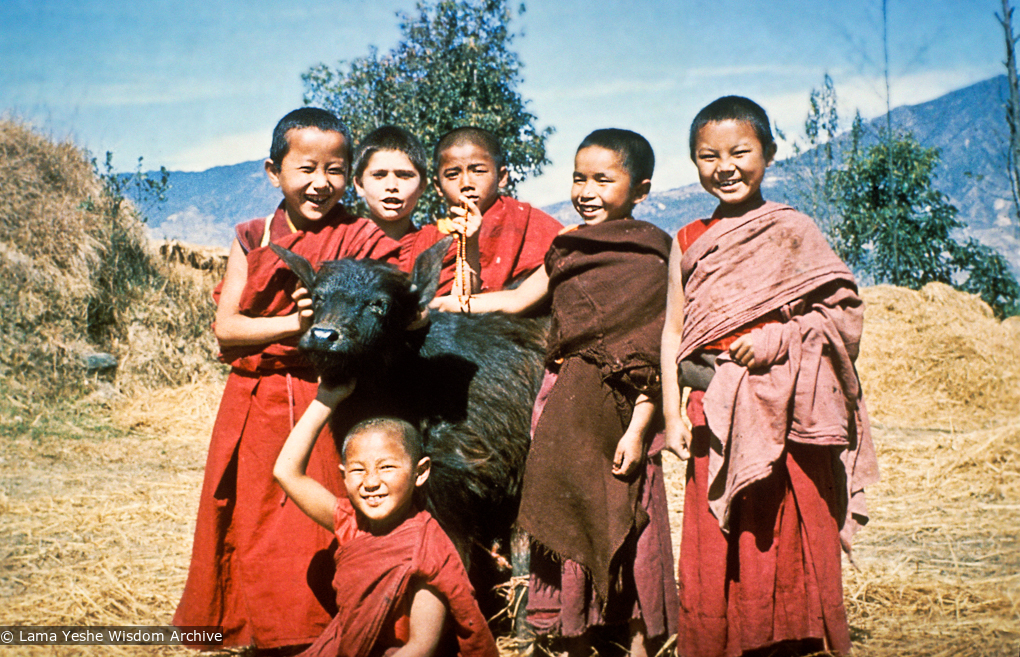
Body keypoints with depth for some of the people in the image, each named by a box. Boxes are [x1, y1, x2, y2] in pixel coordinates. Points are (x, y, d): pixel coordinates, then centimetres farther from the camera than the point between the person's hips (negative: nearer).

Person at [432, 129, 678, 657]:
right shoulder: (567, 248, 10)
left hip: (619, 411, -5)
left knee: (626, 523, 2)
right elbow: (514, 301, 20)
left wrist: (638, 428, -15)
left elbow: (654, 354, -10)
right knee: (567, 518, 10)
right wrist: (439, 305, 16)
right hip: (565, 404, 5)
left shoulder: (651, 258, -6)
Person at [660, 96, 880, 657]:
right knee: (712, 553, 7)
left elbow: (846, 310, -2)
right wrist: (672, 414, 4)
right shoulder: (688, 243, 10)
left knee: (791, 542, 2)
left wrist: (777, 339, -15)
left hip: (785, 414, -3)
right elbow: (673, 331, 10)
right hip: (715, 416, 3)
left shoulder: (792, 232, 0)